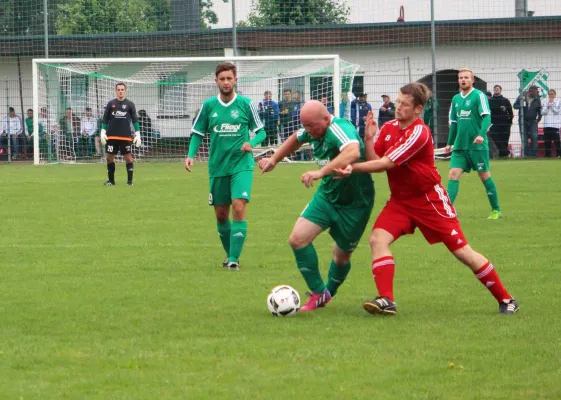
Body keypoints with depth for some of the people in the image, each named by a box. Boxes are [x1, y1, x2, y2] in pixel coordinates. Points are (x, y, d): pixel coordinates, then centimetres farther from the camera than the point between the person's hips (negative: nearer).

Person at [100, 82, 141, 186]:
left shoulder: (130, 104, 4)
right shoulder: (111, 103, 7)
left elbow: (135, 120, 5)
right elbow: (105, 119, 10)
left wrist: (137, 134, 0)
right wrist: (103, 132, 2)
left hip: (126, 137, -2)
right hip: (111, 136, 2)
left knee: (128, 157, -5)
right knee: (109, 157, 3)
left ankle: (130, 180, 2)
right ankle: (111, 180, 15)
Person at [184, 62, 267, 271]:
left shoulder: (246, 104, -3)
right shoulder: (209, 105, 2)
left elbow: (261, 131, 3)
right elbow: (197, 133, 8)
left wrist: (251, 142, -18)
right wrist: (191, 155, -7)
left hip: (241, 165, -3)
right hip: (218, 167, 3)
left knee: (239, 208, -18)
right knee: (221, 215, 9)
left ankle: (234, 258, -15)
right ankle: (230, 254, 30)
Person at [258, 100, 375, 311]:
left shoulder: (340, 129, -30)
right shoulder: (313, 131, -5)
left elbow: (353, 153, -53)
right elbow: (296, 139, 21)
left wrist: (321, 172, -60)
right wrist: (273, 160, 20)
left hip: (355, 202, -7)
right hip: (327, 195, 7)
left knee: (341, 256, 7)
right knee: (298, 238, -12)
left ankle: (328, 292, 36)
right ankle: (319, 293, 0)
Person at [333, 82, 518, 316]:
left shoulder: (419, 132, -21)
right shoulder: (388, 129, 2)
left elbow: (386, 163, -26)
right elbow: (375, 162, -5)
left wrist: (352, 169, -28)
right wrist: (369, 139, -19)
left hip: (430, 199, -6)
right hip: (400, 200, 6)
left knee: (462, 251, -3)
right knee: (378, 239, -19)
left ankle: (505, 300, 10)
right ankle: (386, 301, -22)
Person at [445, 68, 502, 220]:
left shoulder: (479, 96, -7)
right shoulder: (456, 99, 12)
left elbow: (487, 117, -16)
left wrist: (481, 134, -31)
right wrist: (450, 143, 23)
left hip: (477, 145, -5)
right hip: (460, 146, 5)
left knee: (484, 176, 3)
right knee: (453, 174, -8)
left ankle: (496, 210, 17)